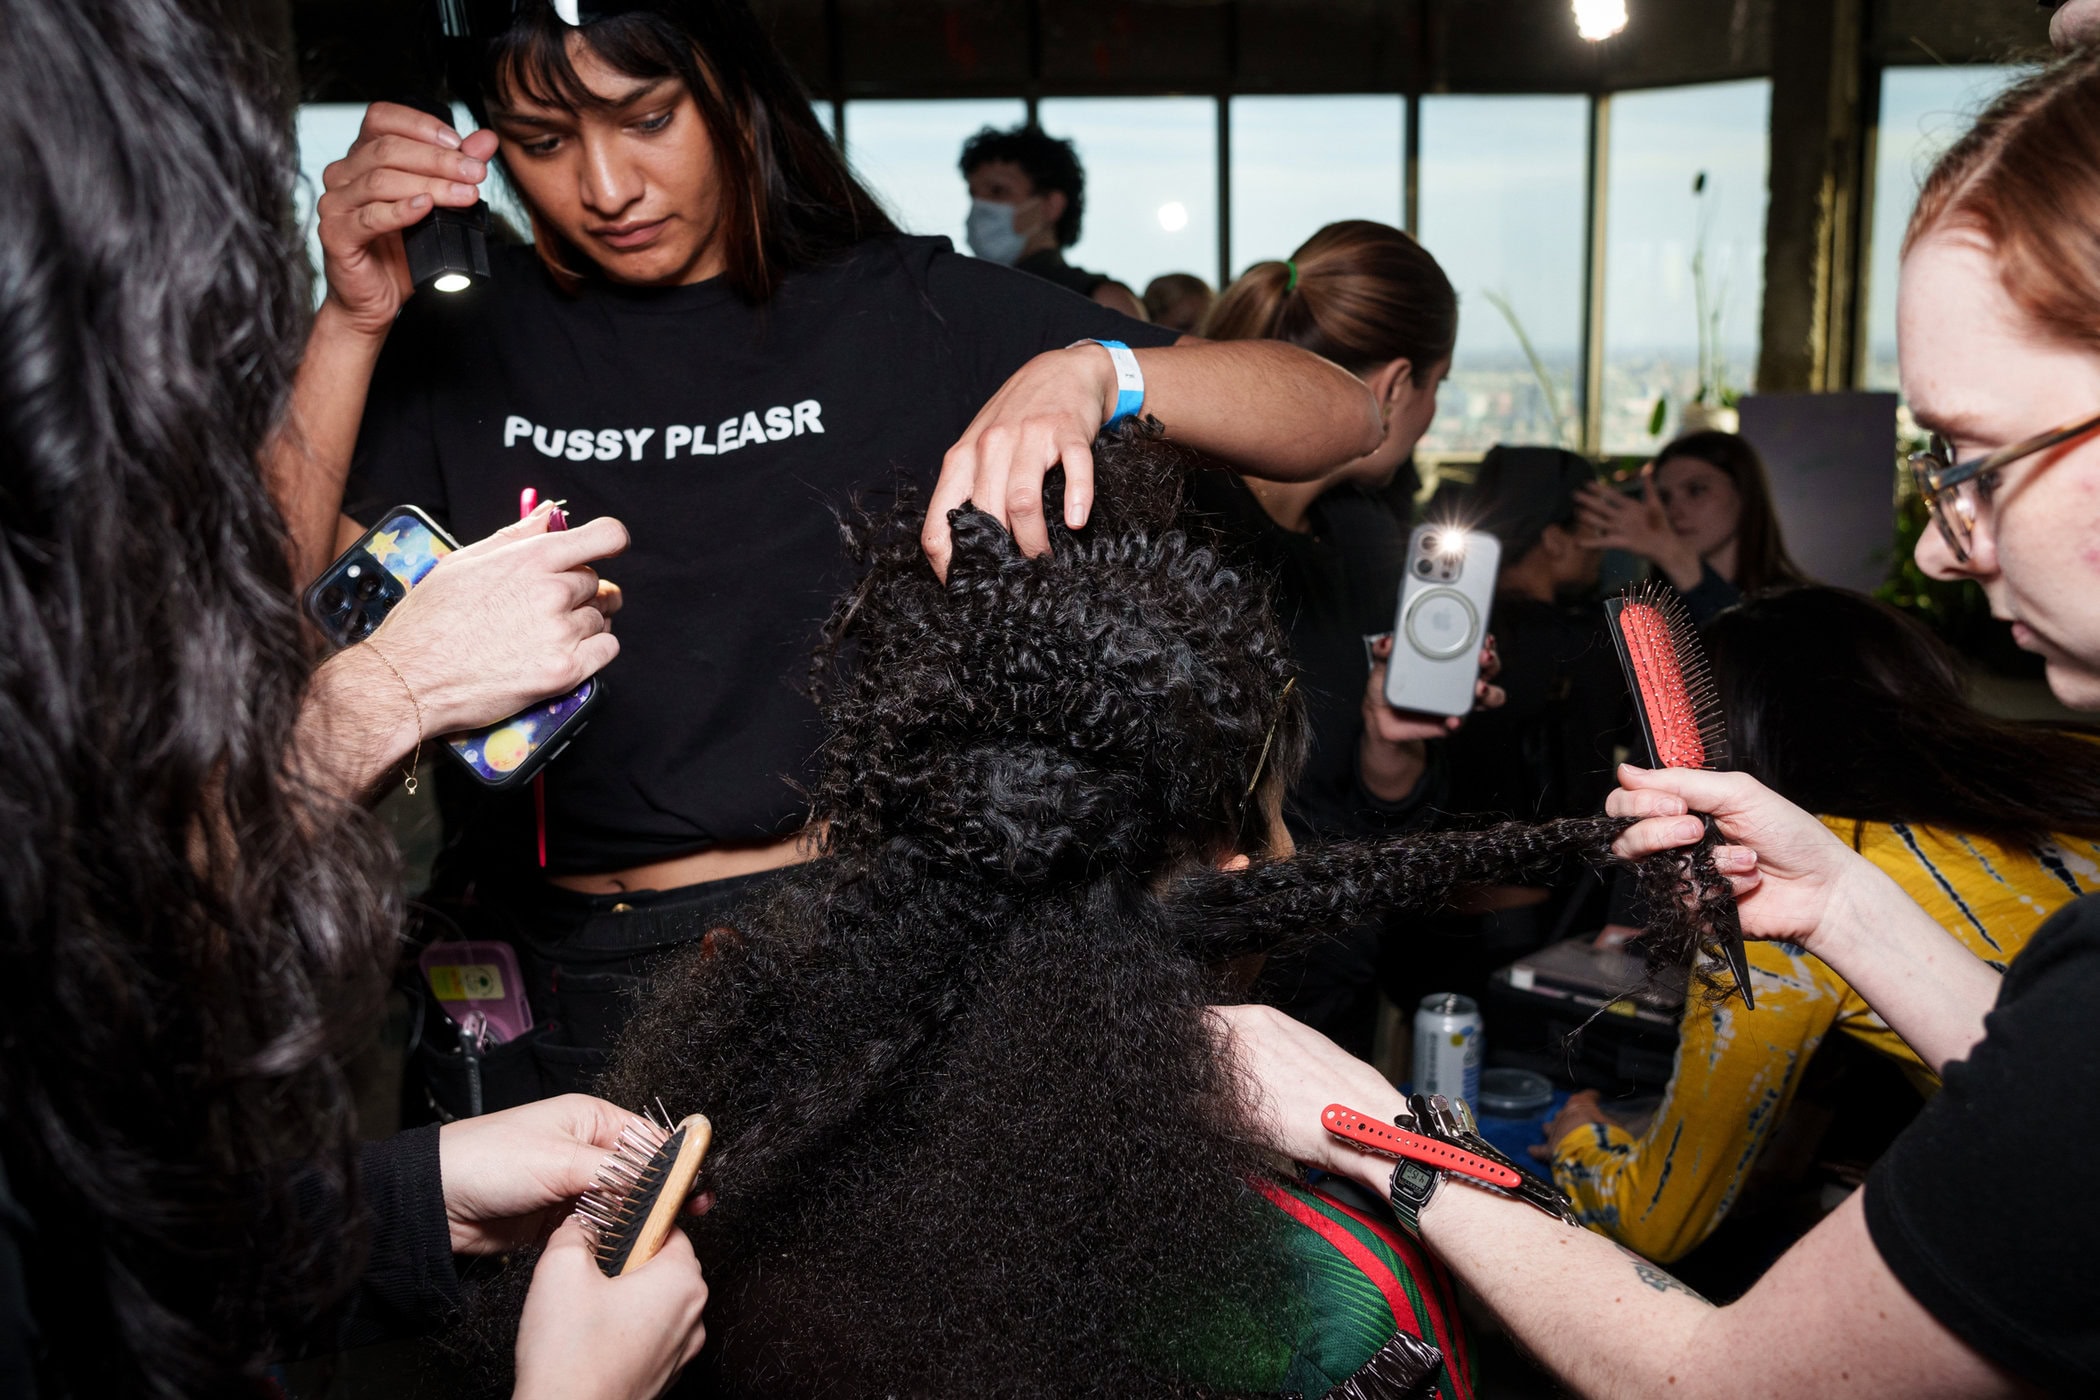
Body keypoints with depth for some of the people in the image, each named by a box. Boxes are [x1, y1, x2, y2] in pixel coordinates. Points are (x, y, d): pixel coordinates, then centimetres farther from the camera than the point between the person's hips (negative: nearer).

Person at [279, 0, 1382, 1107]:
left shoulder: (908, 313, -1)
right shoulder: (452, 356, 6)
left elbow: (1335, 414, -4)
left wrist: (1088, 374, -24)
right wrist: (347, 325, -12)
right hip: (556, 993, 2)